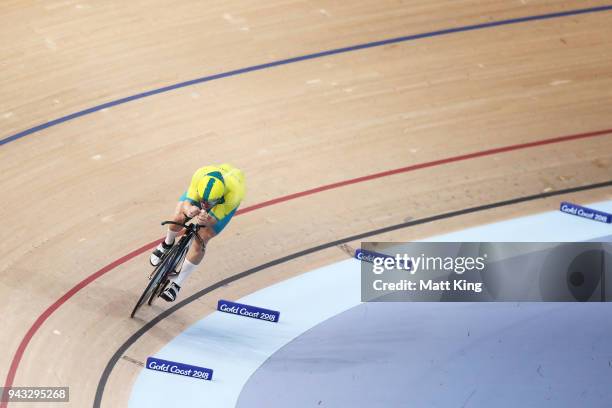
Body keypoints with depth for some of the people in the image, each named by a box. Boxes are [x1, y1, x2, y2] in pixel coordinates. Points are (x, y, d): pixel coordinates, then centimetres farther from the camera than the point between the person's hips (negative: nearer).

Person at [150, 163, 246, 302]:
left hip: (226, 202, -2)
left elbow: (214, 219, -36)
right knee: (178, 219, -17)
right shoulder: (200, 175, -42)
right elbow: (187, 202, -33)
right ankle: (167, 244, 21)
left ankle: (177, 284, 5)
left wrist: (206, 220, -60)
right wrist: (189, 210, -57)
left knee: (200, 241, -12)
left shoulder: (233, 193, -46)